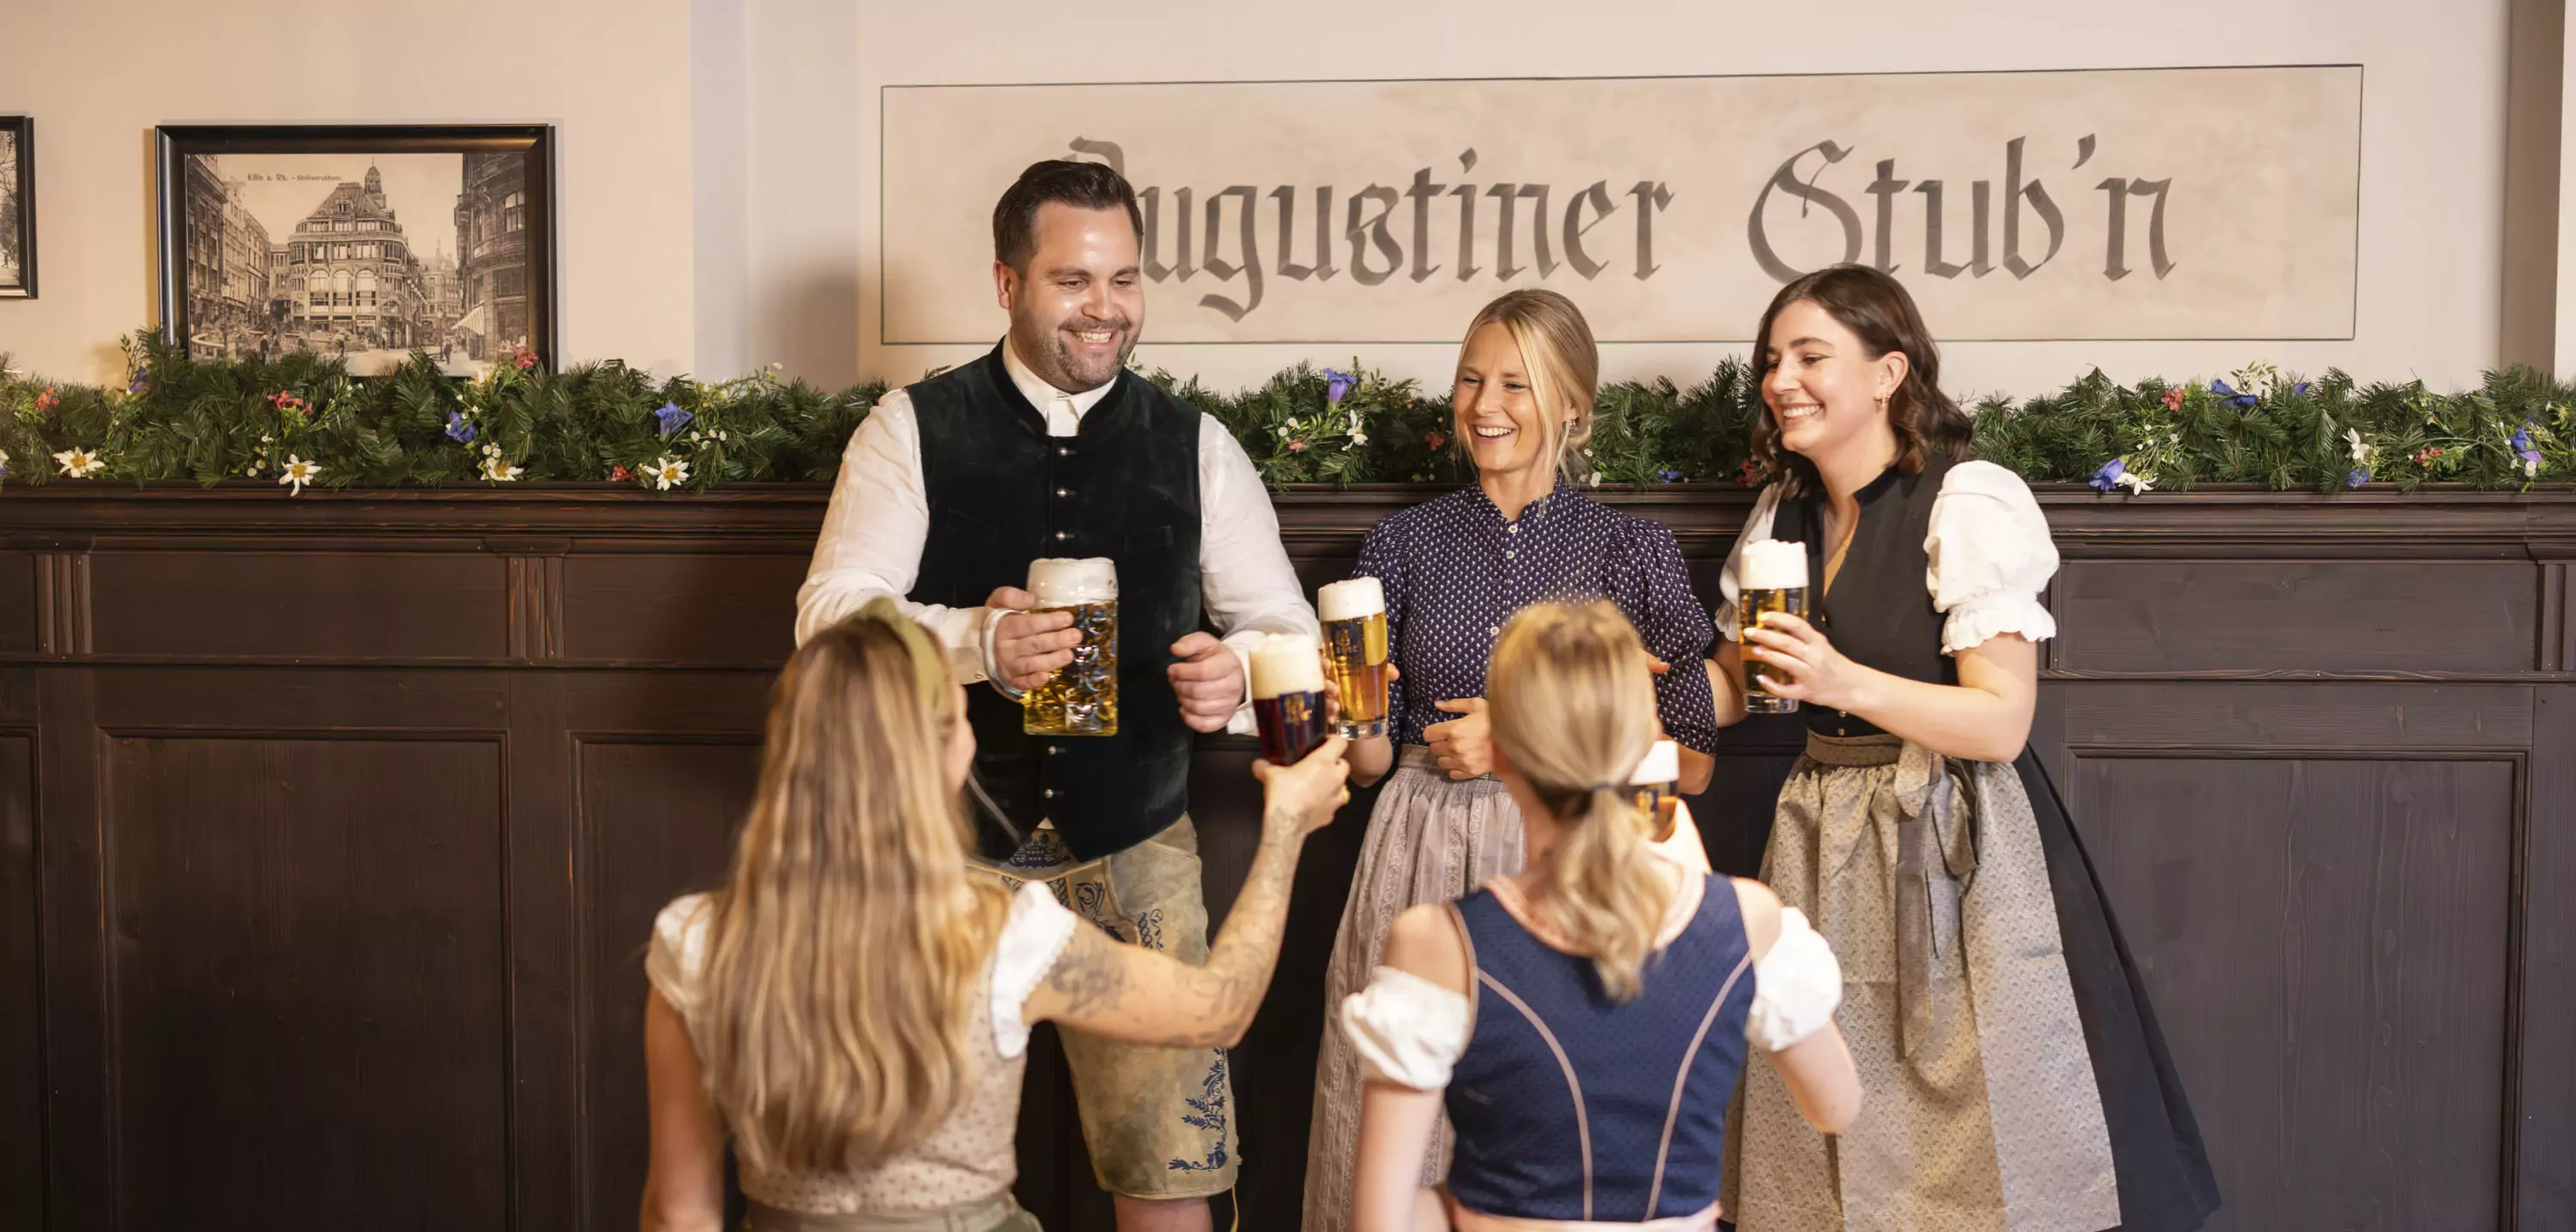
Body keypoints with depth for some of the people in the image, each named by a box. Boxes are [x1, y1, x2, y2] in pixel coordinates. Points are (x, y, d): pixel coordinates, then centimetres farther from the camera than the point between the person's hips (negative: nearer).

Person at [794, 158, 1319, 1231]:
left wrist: (1235, 671, -20)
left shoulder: (1196, 449, 4)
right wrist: (975, 641, -28)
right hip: (949, 853, -1)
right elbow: (829, 611, -10)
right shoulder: (913, 430, -1)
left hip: (1133, 855, 1)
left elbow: (1288, 630, 4)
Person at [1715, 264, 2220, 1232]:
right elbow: (1733, 683, 19)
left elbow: (2001, 722, -15)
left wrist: (1848, 683, -26)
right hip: (1826, 846, 6)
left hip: (1952, 843, -6)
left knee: (1970, 1149, 0)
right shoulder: (1782, 517, 10)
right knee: (1829, 1143, 9)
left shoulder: (1969, 506, -11)